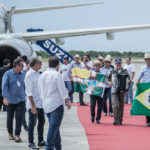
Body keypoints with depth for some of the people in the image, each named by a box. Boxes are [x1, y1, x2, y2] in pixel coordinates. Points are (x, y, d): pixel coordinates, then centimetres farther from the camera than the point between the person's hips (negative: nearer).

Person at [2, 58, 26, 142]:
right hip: (11, 100, -2)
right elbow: (4, 86, -10)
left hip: (21, 100, 2)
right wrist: (5, 98, -18)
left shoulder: (23, 74, 5)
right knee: (10, 118, 10)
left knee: (19, 117, -9)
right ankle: (10, 133, 28)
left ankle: (17, 135, -5)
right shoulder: (8, 74, -5)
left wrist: (26, 95, 10)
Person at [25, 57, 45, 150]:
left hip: (40, 103, 8)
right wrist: (33, 105, -21)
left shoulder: (37, 73, 11)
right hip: (33, 104, -8)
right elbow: (29, 92, -18)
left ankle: (41, 141, 26)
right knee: (32, 123, -1)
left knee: (42, 121, 15)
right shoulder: (29, 75, -15)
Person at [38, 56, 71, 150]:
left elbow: (41, 90, 16)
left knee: (54, 127, 16)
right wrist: (67, 102, -2)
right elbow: (63, 90, -12)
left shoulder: (42, 75, 8)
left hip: (46, 105, 7)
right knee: (54, 127, -7)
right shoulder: (57, 75, -12)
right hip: (57, 104, -7)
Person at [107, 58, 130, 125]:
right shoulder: (112, 71, 3)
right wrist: (109, 82, -9)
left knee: (121, 106, 7)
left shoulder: (125, 71, 6)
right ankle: (116, 120, -11)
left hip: (122, 91, 2)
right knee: (115, 105, -14)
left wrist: (128, 81, -9)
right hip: (114, 91, -2)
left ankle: (120, 120, 17)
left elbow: (128, 78, 14)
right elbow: (108, 78, 12)